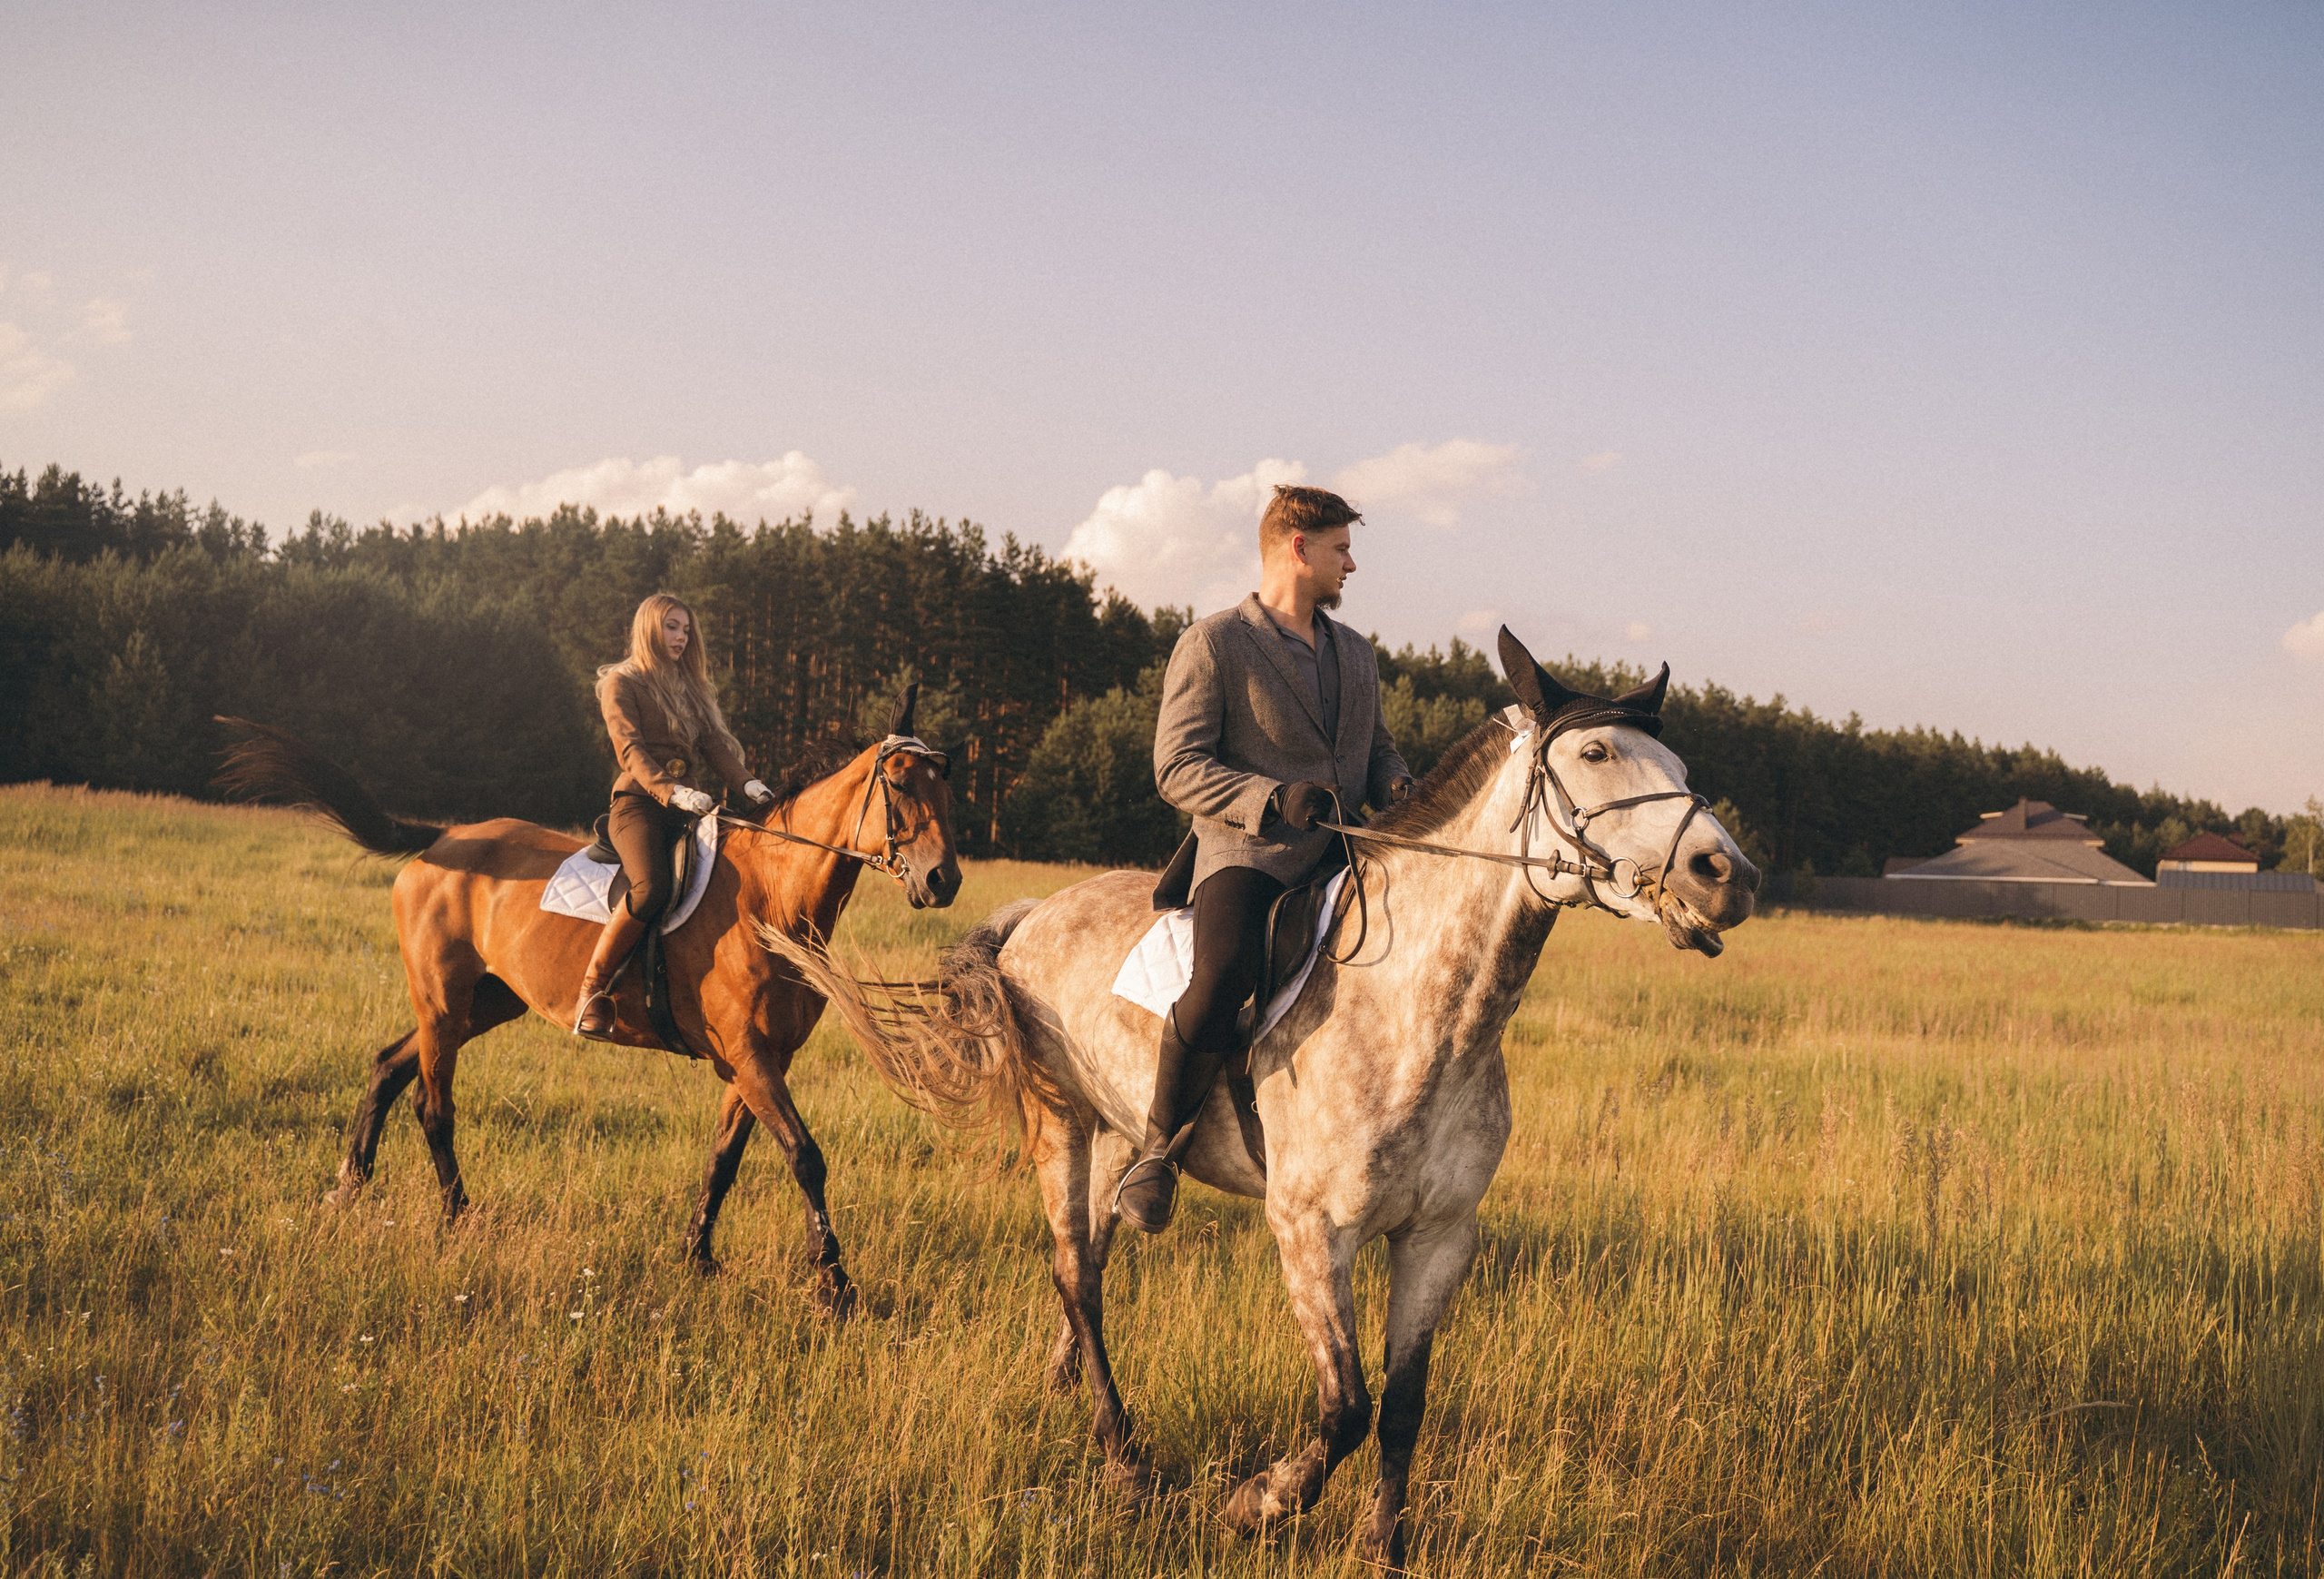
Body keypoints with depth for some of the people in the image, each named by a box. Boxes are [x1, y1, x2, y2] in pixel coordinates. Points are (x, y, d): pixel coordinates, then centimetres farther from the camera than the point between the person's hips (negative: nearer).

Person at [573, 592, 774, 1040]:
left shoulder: (691, 689, 25)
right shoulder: (621, 683, 5)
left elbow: (714, 744, 13)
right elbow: (630, 750, -9)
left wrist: (746, 782, -8)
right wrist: (671, 791, -26)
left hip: (687, 810, 7)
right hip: (638, 803, -7)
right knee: (651, 889, -33)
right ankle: (593, 991, -22)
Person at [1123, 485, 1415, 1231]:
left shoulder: (1354, 651, 22)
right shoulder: (1211, 645, -1)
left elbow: (1378, 746, 29)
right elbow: (1177, 767, -8)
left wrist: (1397, 784, 4)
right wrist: (1274, 799, -23)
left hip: (1348, 853, 7)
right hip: (1250, 853, -7)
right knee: (1223, 979, -34)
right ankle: (1160, 1145, -11)